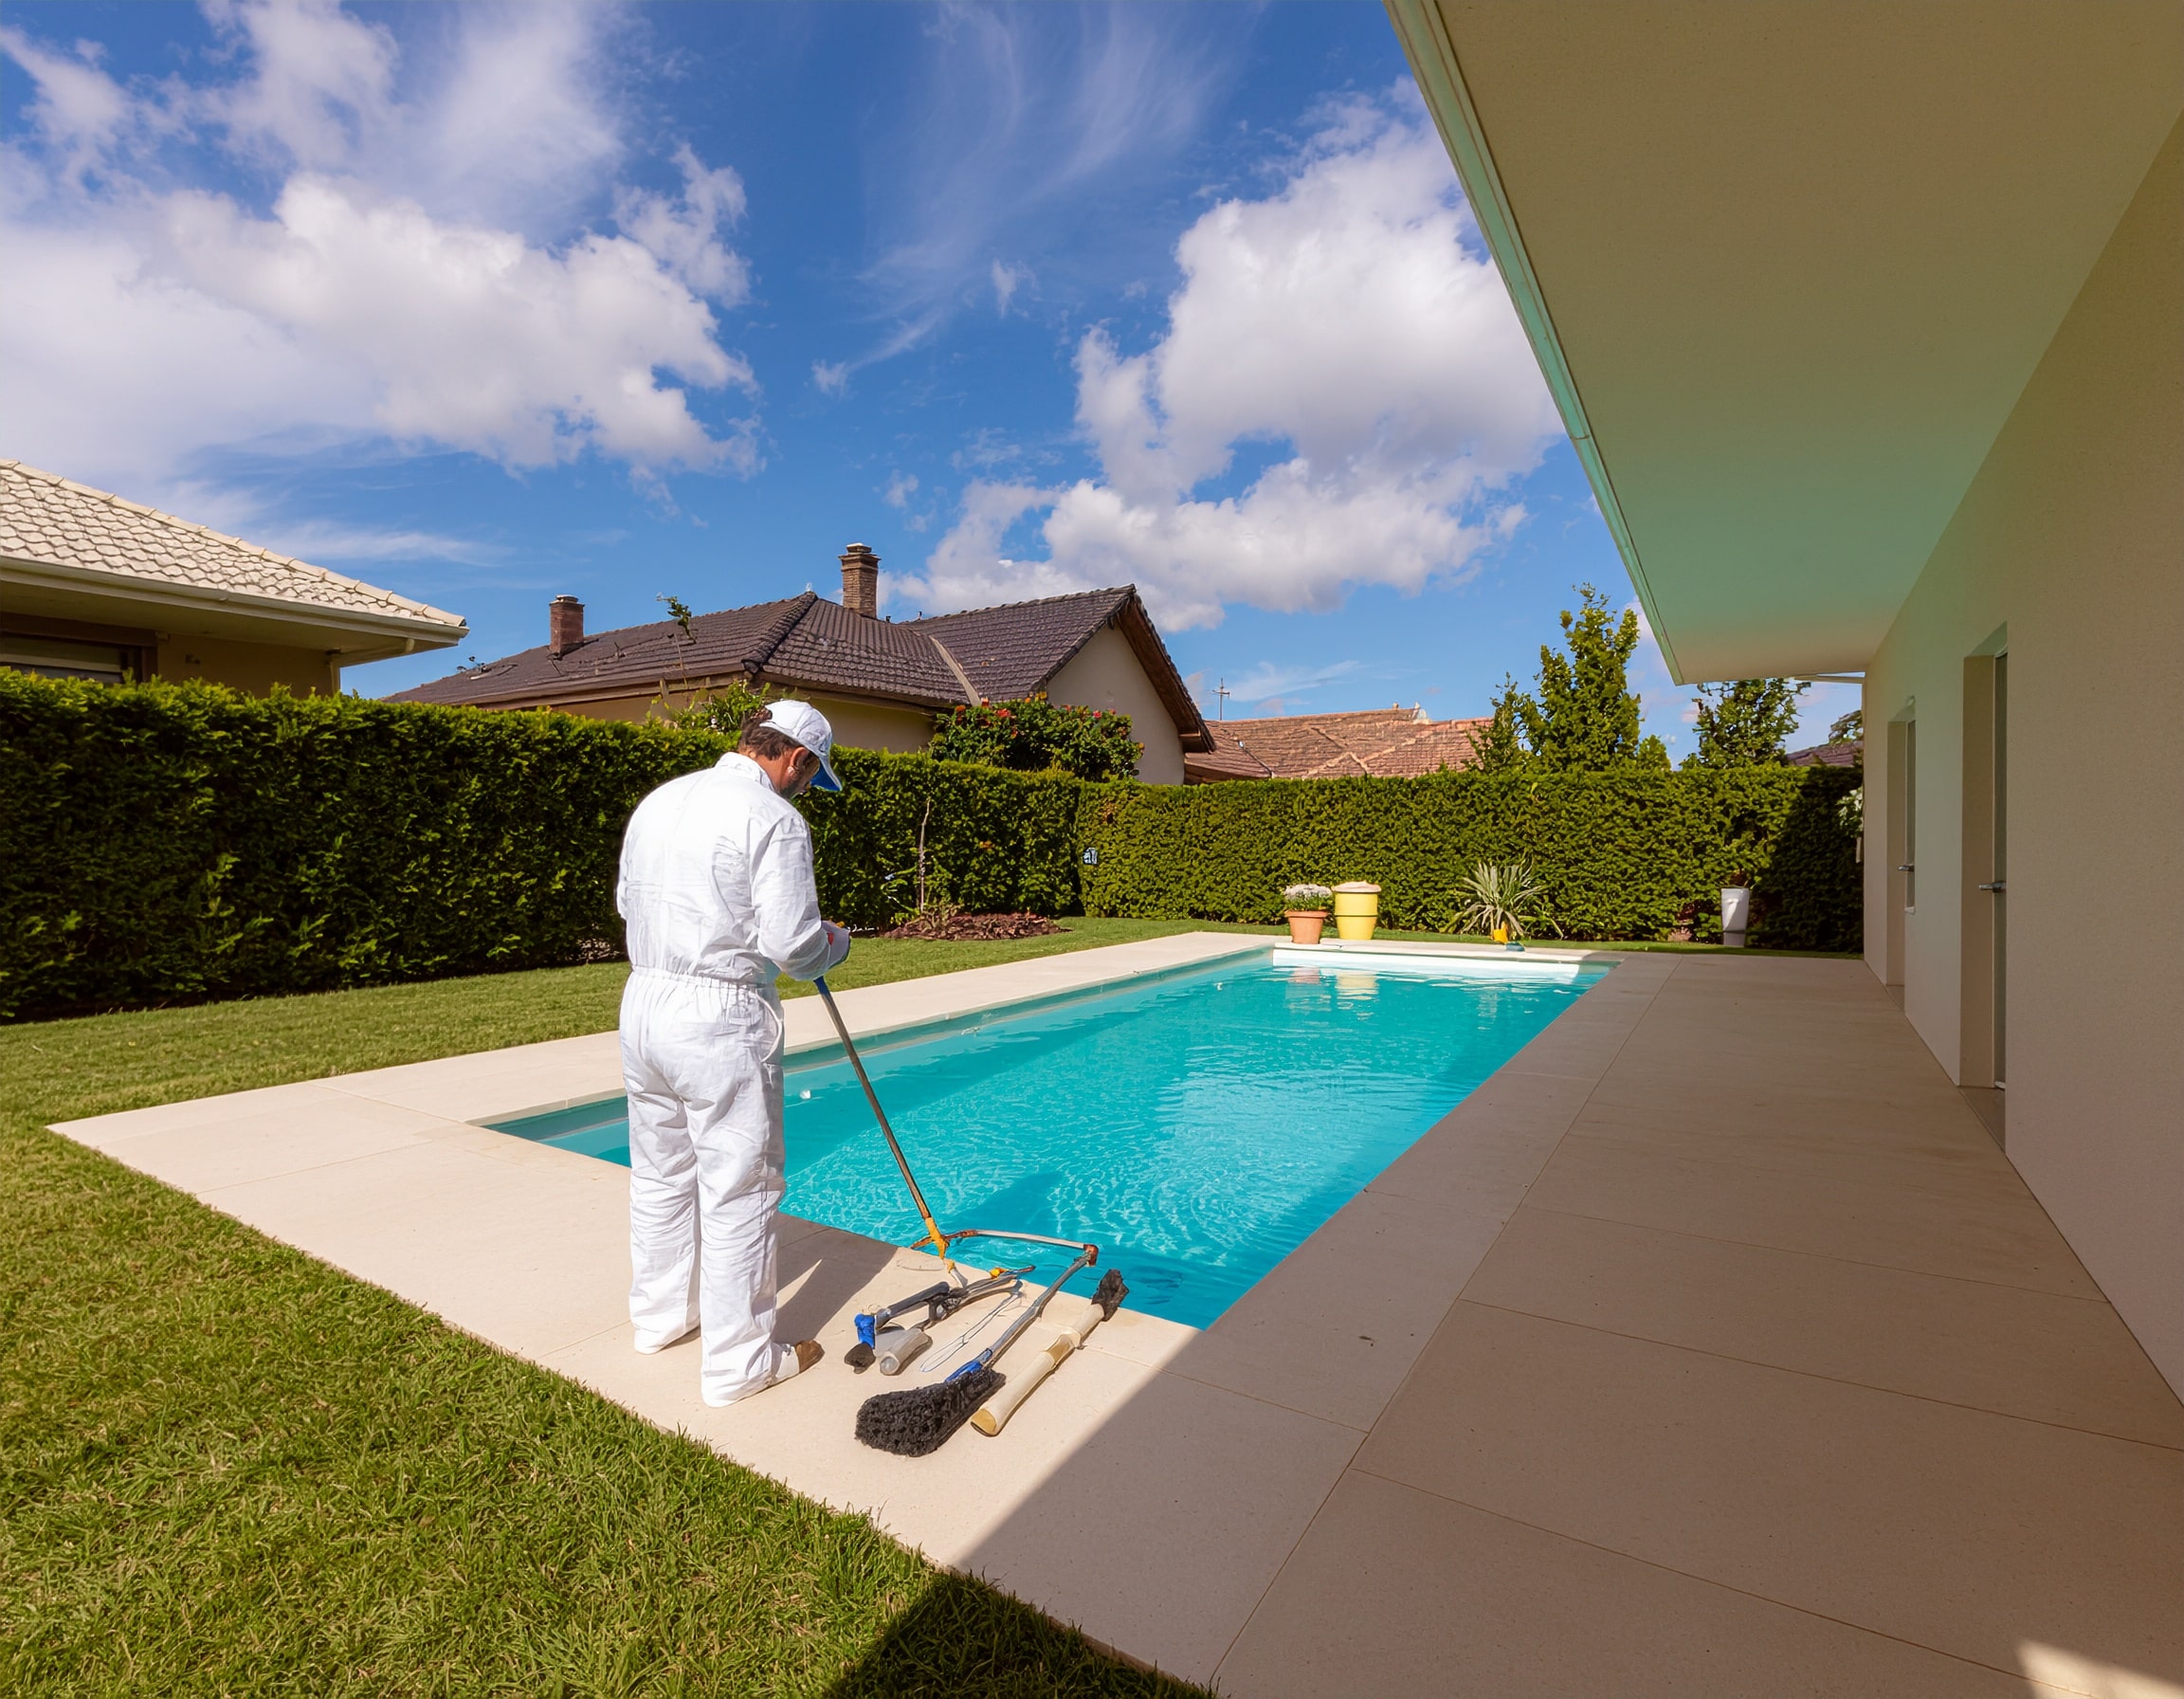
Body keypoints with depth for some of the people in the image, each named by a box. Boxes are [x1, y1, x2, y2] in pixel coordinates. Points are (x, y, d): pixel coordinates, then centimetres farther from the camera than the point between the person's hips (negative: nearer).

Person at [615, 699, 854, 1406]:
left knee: (659, 1174, 22)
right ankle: (738, 1361, 17)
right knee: (738, 1191, 4)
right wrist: (836, 942, 2)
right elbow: (793, 944, -18)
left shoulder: (660, 799, 10)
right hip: (721, 1017, -8)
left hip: (644, 1001, 8)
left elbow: (627, 900, 19)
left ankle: (660, 1313, 41)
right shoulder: (774, 818, -14)